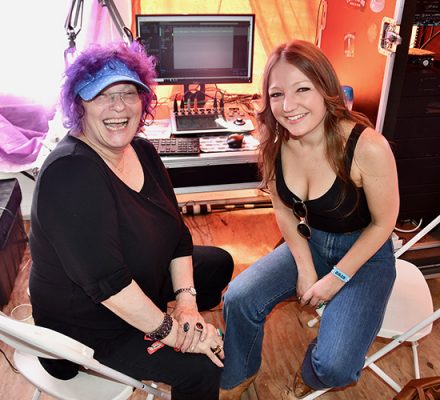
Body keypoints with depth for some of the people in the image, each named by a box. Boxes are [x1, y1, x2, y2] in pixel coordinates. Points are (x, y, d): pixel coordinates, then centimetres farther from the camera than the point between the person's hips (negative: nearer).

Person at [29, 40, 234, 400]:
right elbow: (107, 283, -34)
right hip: (87, 321, -8)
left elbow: (178, 231, -3)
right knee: (201, 367, -17)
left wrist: (186, 300, -13)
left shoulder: (142, 151, -5)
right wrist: (172, 333, -26)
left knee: (219, 263, 19)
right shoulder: (69, 174, -31)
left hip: (141, 282, 9)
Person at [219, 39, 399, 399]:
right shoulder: (275, 143, -14)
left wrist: (336, 278, -13)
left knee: (333, 367, -19)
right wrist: (305, 268, -8)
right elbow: (284, 210, -1)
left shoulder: (367, 146, -29)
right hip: (307, 242, 4)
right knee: (239, 299, -14)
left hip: (364, 251, -3)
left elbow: (383, 223, -15)